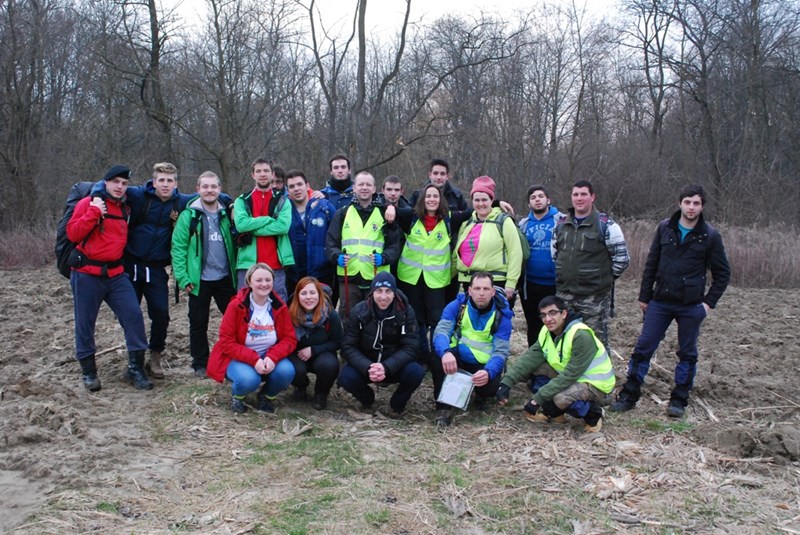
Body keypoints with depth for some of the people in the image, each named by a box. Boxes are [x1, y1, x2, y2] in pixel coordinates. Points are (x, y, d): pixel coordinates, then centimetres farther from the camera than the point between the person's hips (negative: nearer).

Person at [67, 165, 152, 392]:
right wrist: (94, 212, -22)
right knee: (85, 323, 4)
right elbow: (72, 234, -16)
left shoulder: (124, 209, 12)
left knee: (134, 315, -6)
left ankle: (135, 368, 3)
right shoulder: (88, 203, -6)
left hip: (116, 274, 5)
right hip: (87, 274, -5)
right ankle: (88, 372, 20)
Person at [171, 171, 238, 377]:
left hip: (225, 278, 3)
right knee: (198, 323, 8)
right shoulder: (189, 215, -5)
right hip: (200, 280, -3)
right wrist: (182, 278, -12)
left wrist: (237, 270, 4)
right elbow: (178, 247, -7)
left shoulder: (226, 214, 6)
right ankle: (200, 364, 22)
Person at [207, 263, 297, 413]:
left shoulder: (280, 307, -5)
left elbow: (290, 339, -5)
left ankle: (267, 396, 7)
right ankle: (237, 395, 5)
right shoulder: (236, 306, -14)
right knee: (248, 379, -34)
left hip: (269, 358, 3)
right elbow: (226, 342, -15)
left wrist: (272, 357, -26)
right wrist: (253, 360, -27)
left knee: (287, 371, -28)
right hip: (239, 358, -3)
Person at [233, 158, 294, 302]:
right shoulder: (242, 201, 9)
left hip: (276, 266, 0)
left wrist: (252, 229, -10)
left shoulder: (282, 201, 8)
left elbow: (283, 226, -10)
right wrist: (269, 219, -8)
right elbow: (241, 224, -10)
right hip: (248, 265, 0)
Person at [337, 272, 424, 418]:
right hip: (366, 365, 1)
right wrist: (367, 368, -34)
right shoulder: (358, 312, -13)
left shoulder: (406, 312, -14)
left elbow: (410, 347, -18)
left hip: (395, 366, 0)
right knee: (345, 377, -29)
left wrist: (386, 367, -34)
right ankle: (367, 400, 7)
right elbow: (348, 347, -15)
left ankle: (397, 405, 2)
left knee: (416, 372, -30)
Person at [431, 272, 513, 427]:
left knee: (492, 385, -32)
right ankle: (443, 408, -17)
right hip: (458, 359, 0)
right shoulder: (456, 306, -9)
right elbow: (441, 331, -24)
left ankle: (480, 395, 9)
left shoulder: (502, 315, -11)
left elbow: (500, 352, -18)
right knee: (437, 358, -31)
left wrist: (488, 372, -41)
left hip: (484, 366, 0)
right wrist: (445, 352, -48)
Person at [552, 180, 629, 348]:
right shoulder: (560, 224, 9)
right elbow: (554, 253, 20)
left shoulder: (605, 225, -7)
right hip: (564, 295, 5)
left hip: (594, 297, -5)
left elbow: (622, 258, -4)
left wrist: (605, 278, 3)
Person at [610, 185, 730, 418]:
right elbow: (651, 264, 7)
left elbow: (722, 272, 3)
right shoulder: (665, 228, 2)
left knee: (687, 354, 9)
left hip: (691, 306, -1)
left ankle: (679, 400, 22)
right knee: (643, 348, 1)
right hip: (660, 302, 2)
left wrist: (709, 302, -4)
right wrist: (644, 296, 6)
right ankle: (628, 396, 11)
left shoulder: (710, 236, -4)